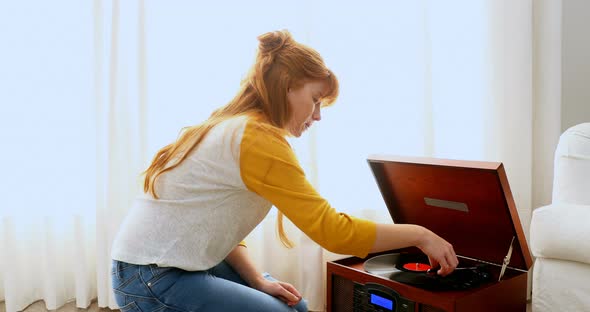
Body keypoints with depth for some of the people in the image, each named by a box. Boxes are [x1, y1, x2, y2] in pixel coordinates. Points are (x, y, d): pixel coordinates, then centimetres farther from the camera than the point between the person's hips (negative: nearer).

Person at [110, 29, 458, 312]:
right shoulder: (259, 137, -22)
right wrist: (419, 234, -12)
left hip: (167, 264, 9)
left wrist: (258, 280, -2)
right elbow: (333, 230, -23)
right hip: (152, 280, -9)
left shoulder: (230, 128, 8)